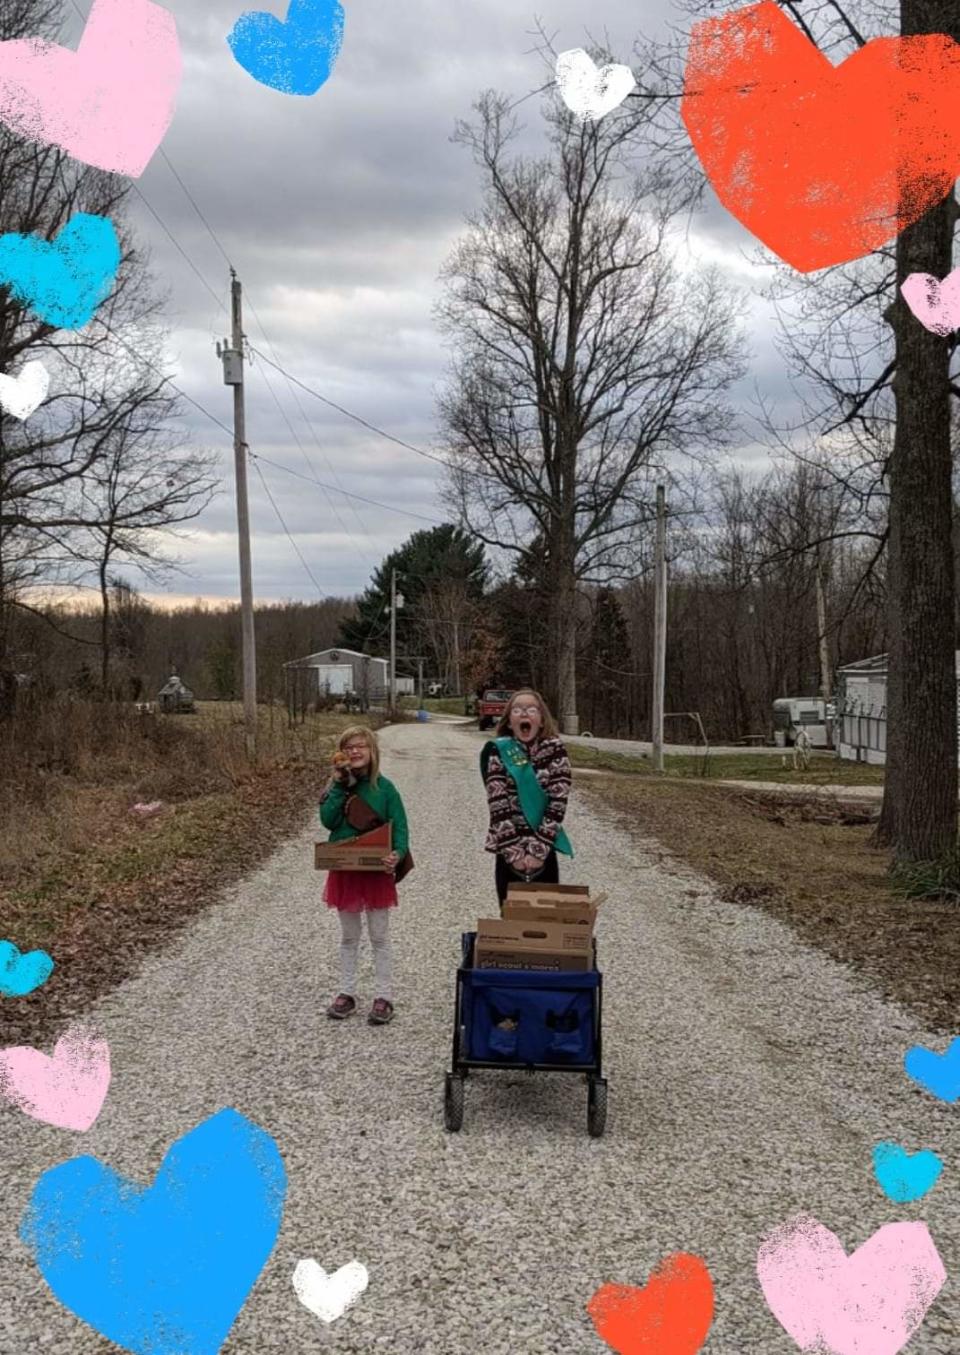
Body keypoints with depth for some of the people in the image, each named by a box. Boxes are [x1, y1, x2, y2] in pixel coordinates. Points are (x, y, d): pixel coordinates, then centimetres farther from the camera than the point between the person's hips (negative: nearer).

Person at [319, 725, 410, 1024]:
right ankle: (347, 992, 25)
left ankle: (384, 996, 14)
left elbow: (399, 827, -9)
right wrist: (340, 785, -19)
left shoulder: (384, 787, -8)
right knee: (349, 936, 14)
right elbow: (328, 820, -14)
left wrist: (397, 853, -27)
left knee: (379, 936, 7)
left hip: (376, 869, -3)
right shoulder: (337, 784, 0)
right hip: (344, 868, 3)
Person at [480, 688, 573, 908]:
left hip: (544, 850, 1)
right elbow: (498, 804, -11)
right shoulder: (496, 751, -5)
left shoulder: (554, 749, -3)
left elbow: (558, 802, -9)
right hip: (509, 852, -1)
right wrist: (515, 852, -16)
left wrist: (538, 849, -15)